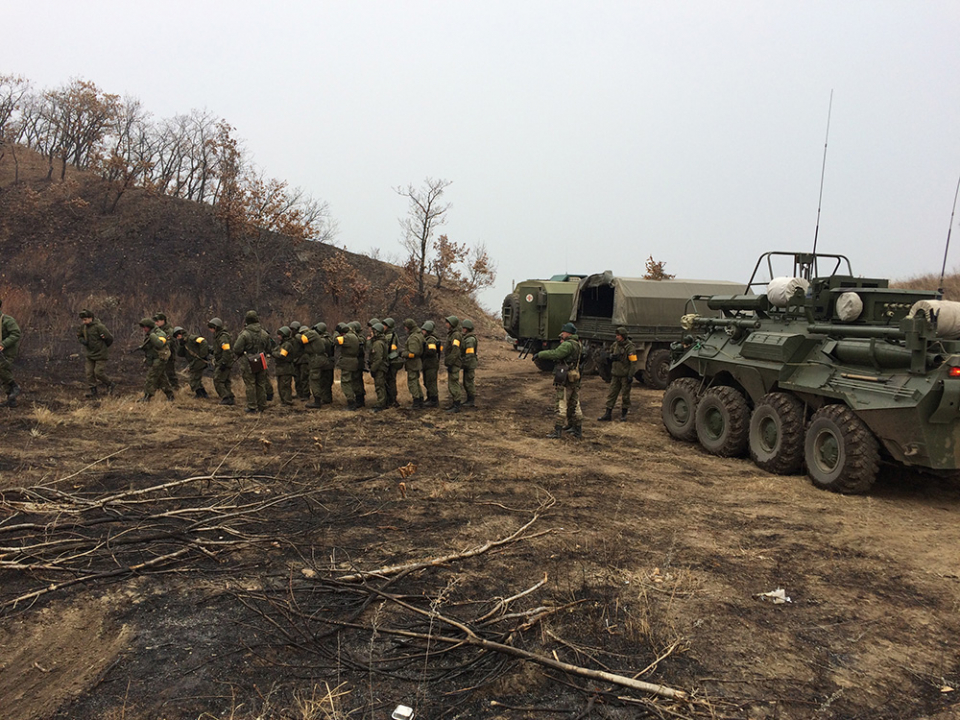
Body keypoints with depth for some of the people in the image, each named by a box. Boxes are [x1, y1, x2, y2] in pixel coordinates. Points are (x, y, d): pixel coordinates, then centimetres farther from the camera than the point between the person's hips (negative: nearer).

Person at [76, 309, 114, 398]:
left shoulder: (99, 326, -20)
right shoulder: (83, 326, 1)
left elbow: (109, 339, -15)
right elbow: (78, 335, 21)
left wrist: (103, 347, 2)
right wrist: (82, 340, -3)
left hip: (100, 354, -7)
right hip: (89, 354, 7)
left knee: (99, 373, -8)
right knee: (89, 373, 4)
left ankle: (110, 384, 16)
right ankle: (92, 391, 12)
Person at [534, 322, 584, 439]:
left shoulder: (568, 345, -15)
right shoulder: (578, 344, 14)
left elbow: (555, 354, -25)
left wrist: (540, 354, -20)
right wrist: (563, 342, 9)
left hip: (565, 381, -9)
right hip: (575, 380, 9)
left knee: (562, 405, -3)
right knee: (574, 405, 13)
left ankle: (558, 431, 0)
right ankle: (578, 431, 17)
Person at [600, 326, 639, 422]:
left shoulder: (630, 346, -13)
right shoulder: (615, 344, 8)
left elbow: (633, 362, -16)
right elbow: (610, 354, 23)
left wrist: (630, 376, -20)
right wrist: (612, 357, -2)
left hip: (625, 375, -6)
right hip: (615, 374, 6)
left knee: (625, 395, 6)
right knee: (611, 394, 5)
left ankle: (624, 414, 19)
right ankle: (608, 414, 9)